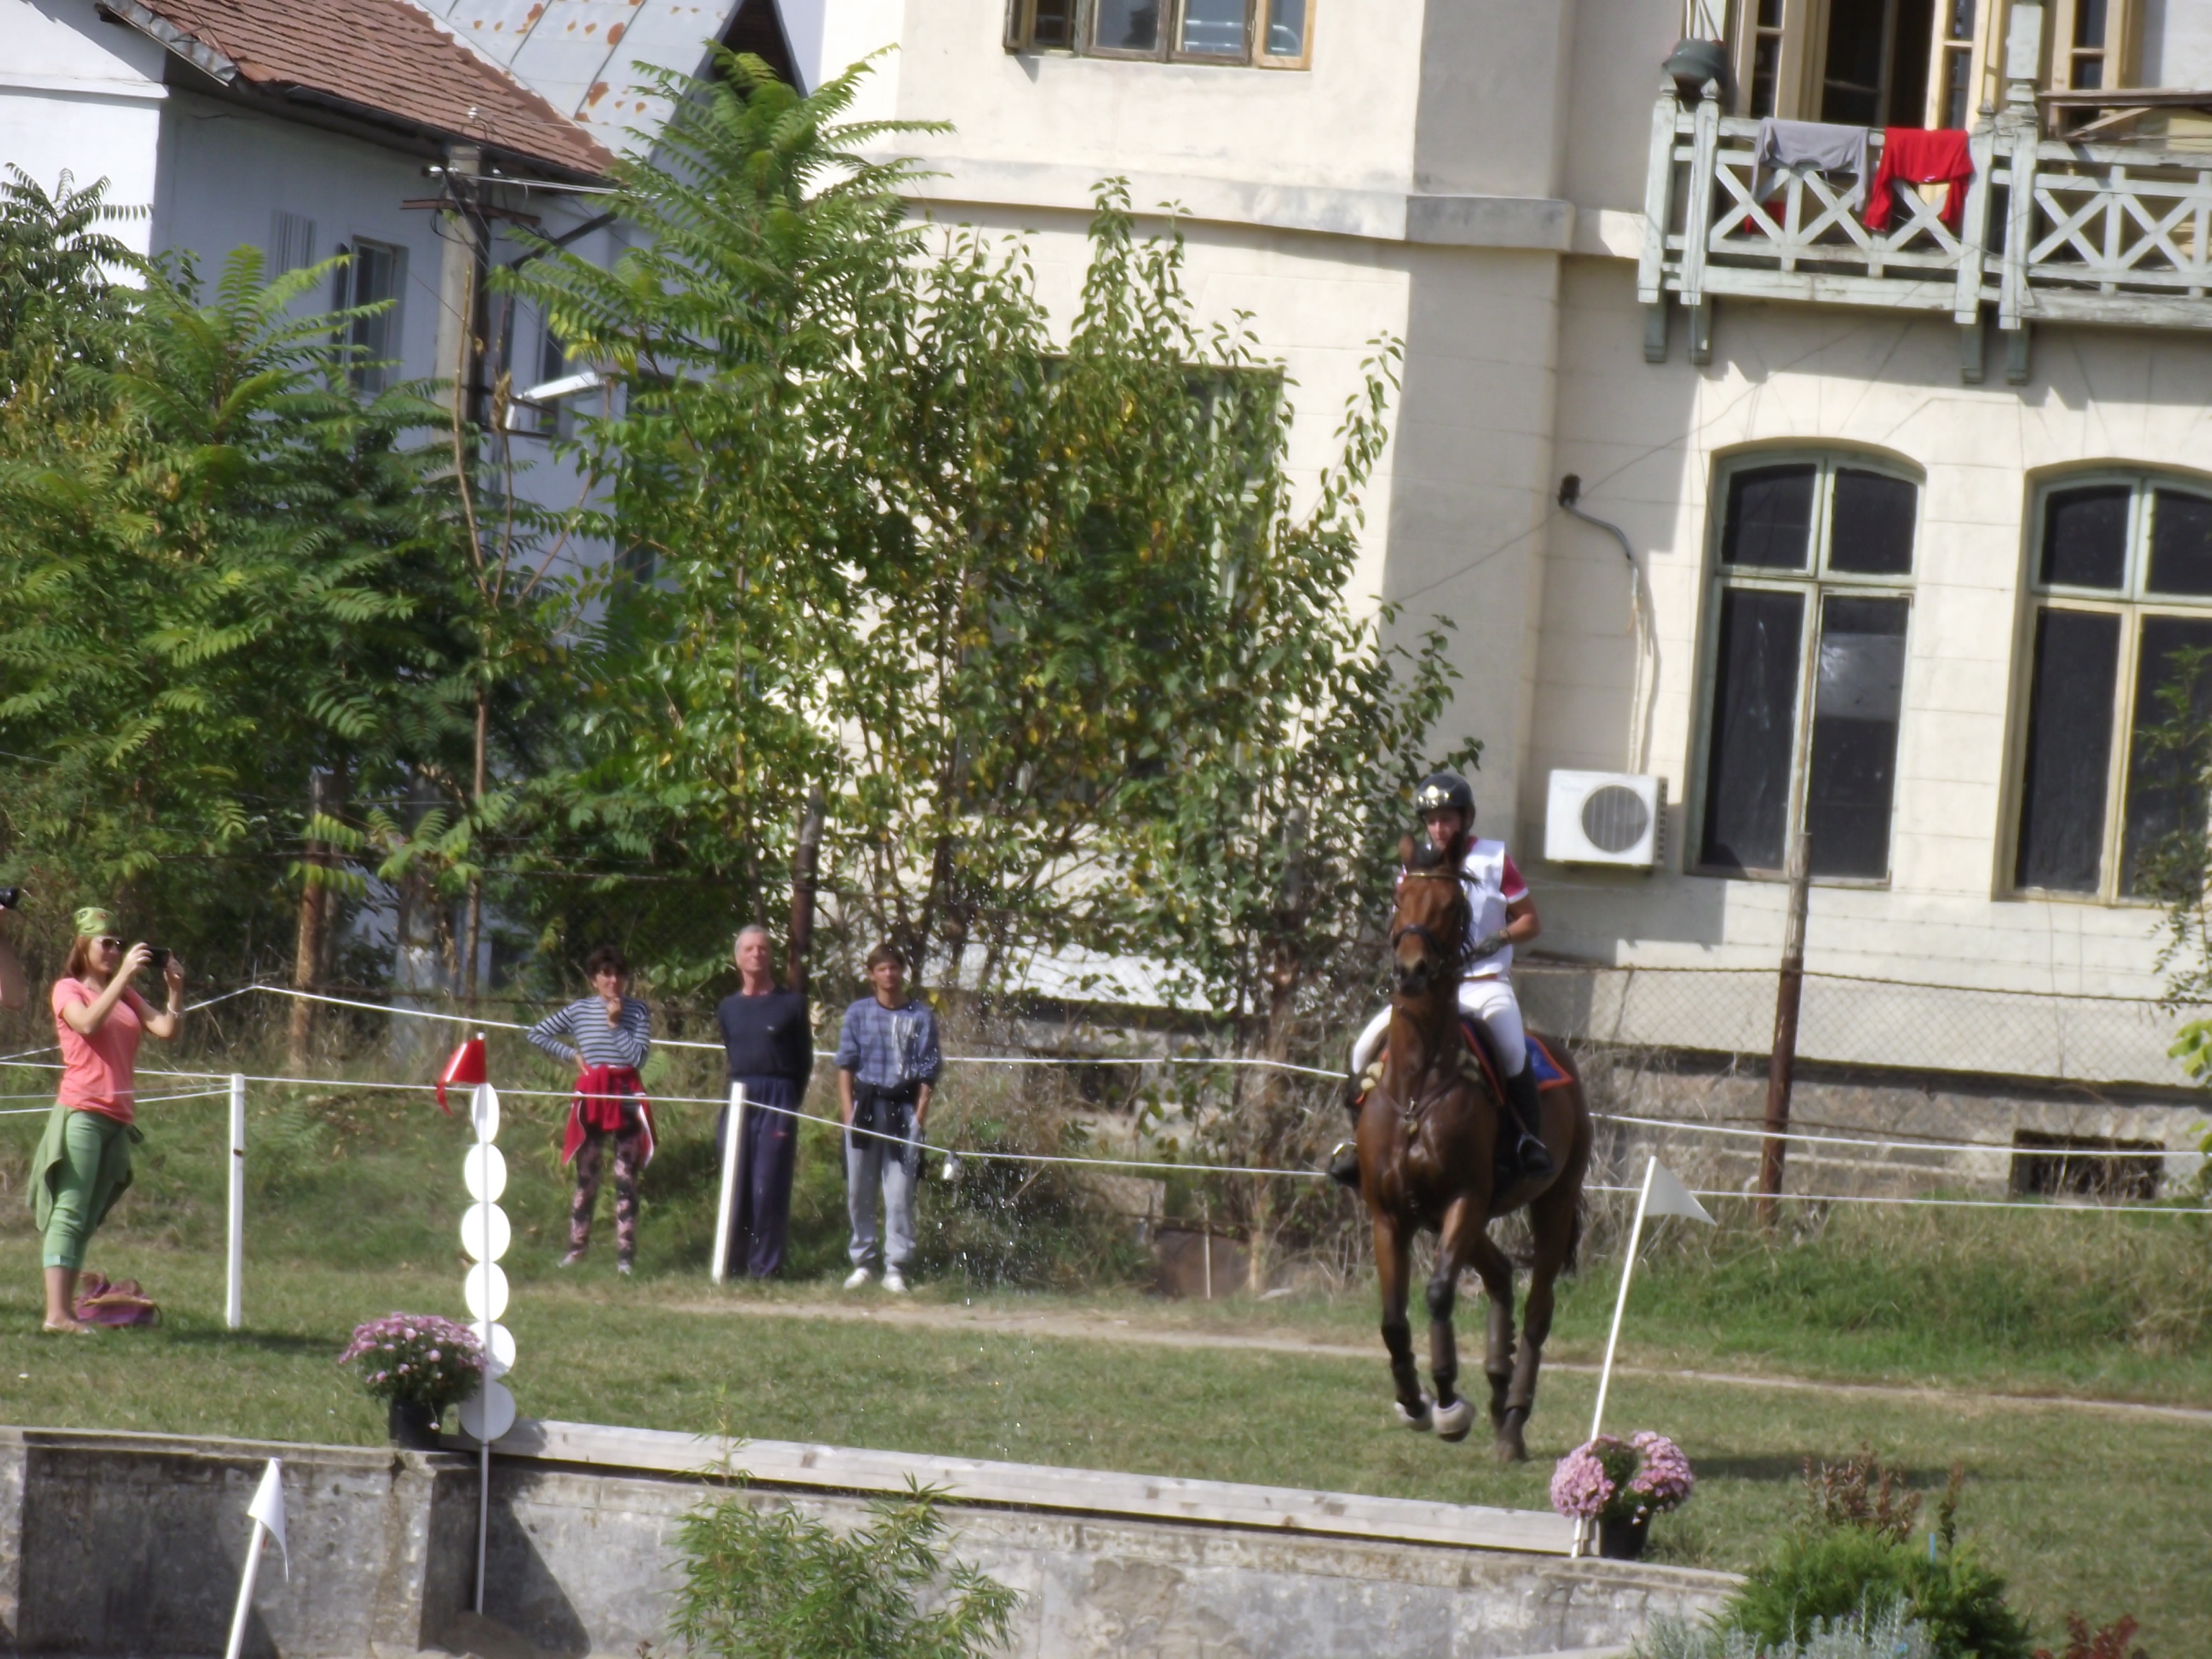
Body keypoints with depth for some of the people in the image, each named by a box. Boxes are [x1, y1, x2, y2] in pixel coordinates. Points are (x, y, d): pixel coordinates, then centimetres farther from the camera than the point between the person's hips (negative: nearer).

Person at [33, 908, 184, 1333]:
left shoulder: (125, 994, 20)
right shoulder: (68, 990, 2)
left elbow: (166, 1029, 10)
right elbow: (88, 1022, -18)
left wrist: (175, 989, -5)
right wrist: (123, 975, -20)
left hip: (118, 1118, 7)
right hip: (81, 1112, -7)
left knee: (87, 1220, 4)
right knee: (69, 1213, -12)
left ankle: (68, 1309, 3)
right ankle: (56, 1314, -19)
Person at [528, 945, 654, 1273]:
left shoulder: (638, 1011, 0)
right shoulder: (579, 1010, 4)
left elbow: (638, 1057, -10)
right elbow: (536, 1034, 11)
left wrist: (615, 1024, -11)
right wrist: (571, 1054, 2)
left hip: (626, 1097, -1)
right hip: (591, 1097, 1)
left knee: (626, 1179, -1)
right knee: (586, 1177, 7)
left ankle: (625, 1255, 1)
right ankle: (576, 1247, 14)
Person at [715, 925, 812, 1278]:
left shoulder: (791, 1004, 3)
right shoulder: (729, 1008, 14)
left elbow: (805, 1062, 6)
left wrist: (787, 1103, 4)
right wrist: (737, 1097, 8)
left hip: (778, 1102, -3)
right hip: (739, 1100, 3)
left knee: (769, 1186, -6)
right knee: (735, 1185, 2)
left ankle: (765, 1265, -3)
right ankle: (730, 1261, 8)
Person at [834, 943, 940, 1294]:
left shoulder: (921, 1017, 4)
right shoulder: (858, 1014, 8)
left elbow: (927, 1072, 4)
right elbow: (846, 1065, 8)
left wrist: (919, 1117, -3)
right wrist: (848, 1112, -1)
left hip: (904, 1108, -2)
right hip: (865, 1104, 2)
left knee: (900, 1192, -5)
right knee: (859, 1189, 5)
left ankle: (895, 1267, -4)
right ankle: (860, 1261, 14)